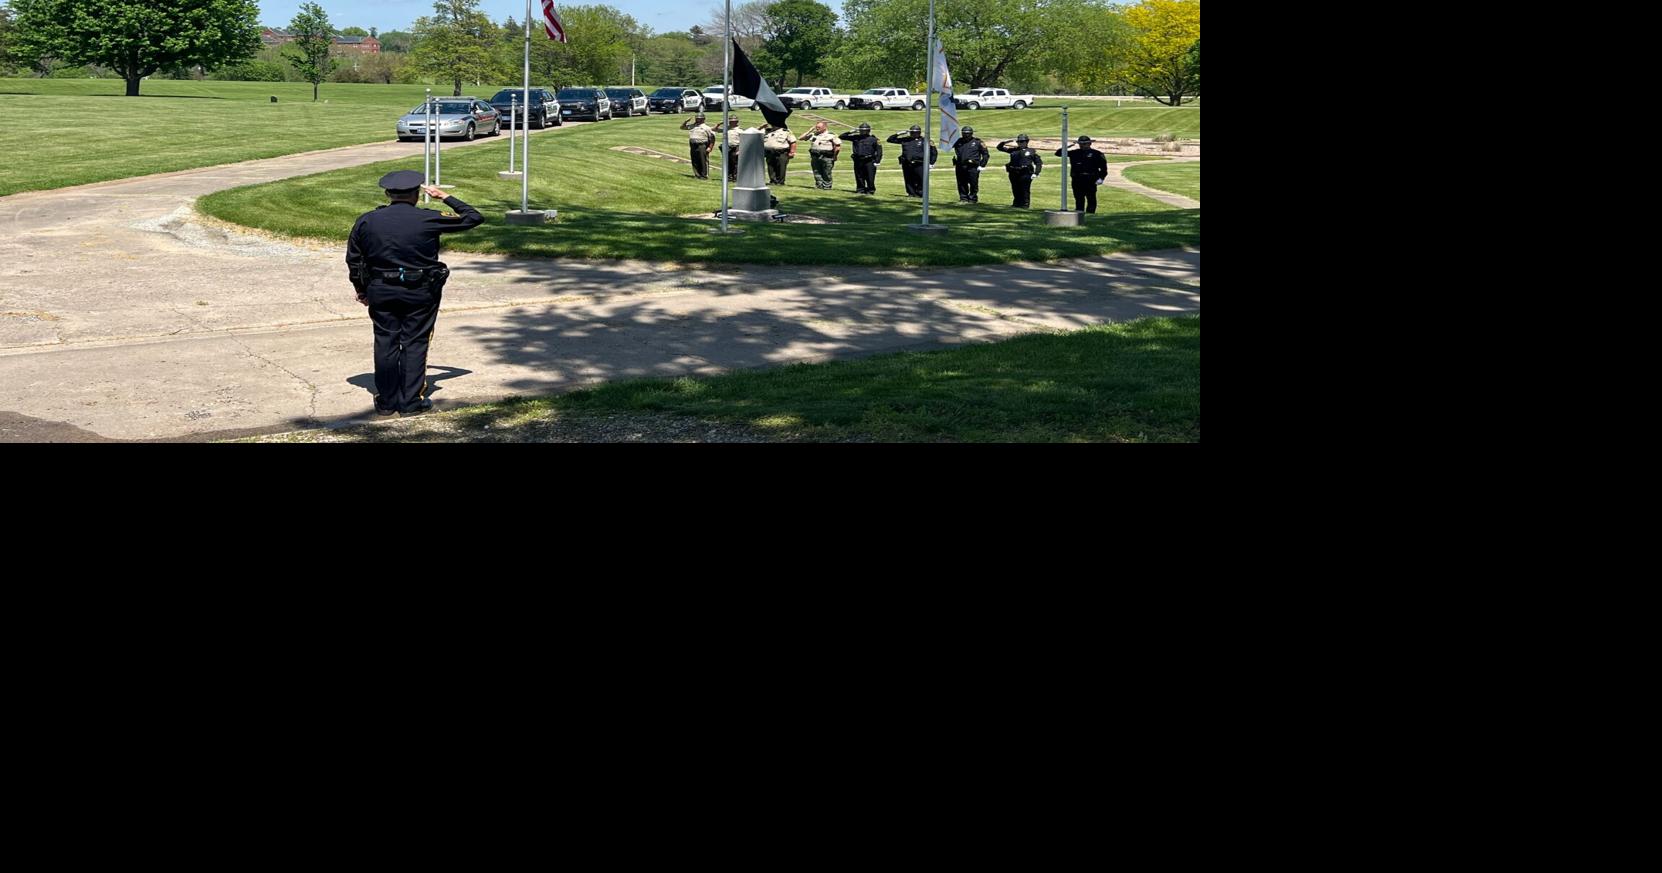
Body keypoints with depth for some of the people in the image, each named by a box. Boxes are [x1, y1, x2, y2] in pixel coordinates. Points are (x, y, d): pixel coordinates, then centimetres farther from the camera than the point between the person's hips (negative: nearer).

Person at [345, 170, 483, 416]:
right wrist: (446, 197, 12)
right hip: (420, 293, -2)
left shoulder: (367, 221, 1)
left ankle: (386, 402, 15)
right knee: (414, 343, 5)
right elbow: (474, 218, 0)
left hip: (381, 292, 3)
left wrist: (361, 290, 22)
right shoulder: (429, 220, -9)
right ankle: (411, 402, 6)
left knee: (385, 343, 10)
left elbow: (353, 260, 9)